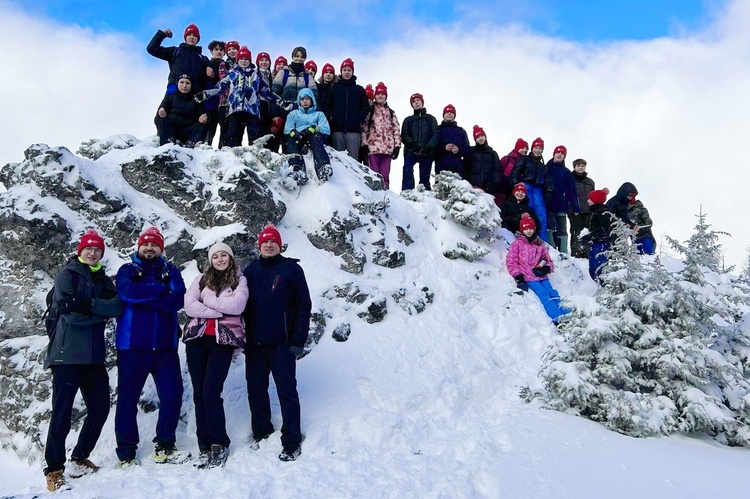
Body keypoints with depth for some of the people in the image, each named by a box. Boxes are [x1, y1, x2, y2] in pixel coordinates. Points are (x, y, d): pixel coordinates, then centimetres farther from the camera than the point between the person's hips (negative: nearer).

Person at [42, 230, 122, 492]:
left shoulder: (103, 281, 16)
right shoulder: (67, 275, 1)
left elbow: (118, 306, -2)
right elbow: (69, 309, -15)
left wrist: (89, 305, -14)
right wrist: (100, 312, -7)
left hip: (93, 354, 6)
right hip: (67, 353, -6)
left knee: (100, 407, 9)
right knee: (62, 411, -6)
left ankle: (79, 460, 24)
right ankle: (54, 470, 2)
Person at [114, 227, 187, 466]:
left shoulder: (170, 271, 13)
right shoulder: (127, 270, 7)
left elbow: (178, 299, -7)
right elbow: (128, 293, -16)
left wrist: (143, 298, -13)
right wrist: (161, 289, -9)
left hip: (165, 346, 2)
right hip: (132, 346, -2)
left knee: (172, 396, 0)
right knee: (128, 399, 2)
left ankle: (164, 447, 14)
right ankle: (126, 453, 13)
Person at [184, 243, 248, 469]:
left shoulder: (239, 280, 7)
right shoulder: (202, 279, 12)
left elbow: (236, 305, -11)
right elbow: (189, 305, -3)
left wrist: (208, 299, -6)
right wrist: (220, 310, -9)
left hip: (223, 340, -3)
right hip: (197, 338, 3)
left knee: (211, 393, -11)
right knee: (199, 393, 3)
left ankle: (220, 444, 4)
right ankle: (204, 445, 12)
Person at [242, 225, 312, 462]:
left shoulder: (292, 269, 0)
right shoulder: (251, 270, 11)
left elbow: (303, 305, -3)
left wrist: (298, 340, -9)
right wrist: (243, 336, 5)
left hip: (281, 343, -4)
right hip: (254, 343, 4)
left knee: (287, 391, -2)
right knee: (256, 390, 11)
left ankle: (292, 442, 3)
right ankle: (261, 433, 26)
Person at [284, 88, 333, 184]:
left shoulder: (319, 114, 32)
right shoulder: (293, 114, 35)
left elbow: (326, 130, 12)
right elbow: (287, 129, 15)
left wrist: (314, 129, -10)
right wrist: (293, 132, -11)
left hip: (313, 136, -1)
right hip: (298, 137, 1)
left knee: (316, 137, -38)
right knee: (290, 141, -36)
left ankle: (324, 167, -64)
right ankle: (297, 170, -62)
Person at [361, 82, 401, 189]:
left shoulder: (391, 113, 19)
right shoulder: (369, 111, 8)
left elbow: (396, 130, 14)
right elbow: (364, 128, 1)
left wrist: (397, 145, 4)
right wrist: (364, 143, -8)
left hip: (387, 147, 3)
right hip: (373, 146, -3)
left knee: (385, 175, 3)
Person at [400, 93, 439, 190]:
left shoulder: (430, 119, 19)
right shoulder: (408, 120, 22)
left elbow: (436, 134, 5)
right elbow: (404, 136, 7)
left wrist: (429, 146, -14)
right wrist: (413, 144, -14)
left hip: (427, 153, 0)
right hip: (411, 152, 0)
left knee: (425, 177, -3)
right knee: (408, 172, -22)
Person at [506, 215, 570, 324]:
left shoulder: (540, 245, 19)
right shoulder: (517, 244, 7)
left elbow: (549, 261, 20)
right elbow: (511, 261, 0)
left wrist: (545, 269, -5)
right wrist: (519, 278, -10)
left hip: (541, 276, 5)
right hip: (528, 278, -5)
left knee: (552, 293, -14)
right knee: (544, 294, -22)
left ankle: (562, 312, -24)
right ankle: (557, 318, -35)